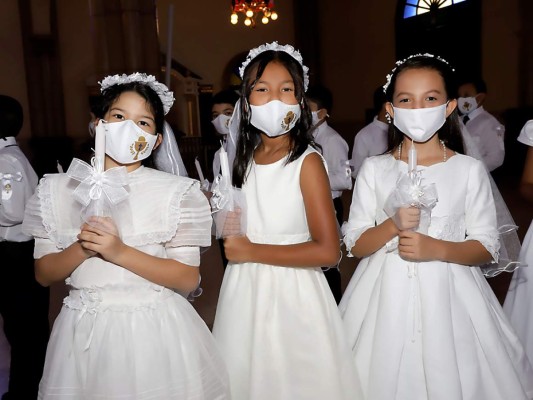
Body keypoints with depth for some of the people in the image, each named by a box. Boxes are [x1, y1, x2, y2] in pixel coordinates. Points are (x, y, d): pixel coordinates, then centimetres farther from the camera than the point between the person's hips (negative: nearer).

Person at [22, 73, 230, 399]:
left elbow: (188, 279, -9)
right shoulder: (60, 189, 2)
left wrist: (120, 252, -20)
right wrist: (81, 250, -15)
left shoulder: (175, 191, -7)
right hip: (84, 330, 3)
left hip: (154, 329, -2)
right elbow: (43, 273, 5)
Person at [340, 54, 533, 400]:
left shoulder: (469, 169, -1)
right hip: (387, 295, 1)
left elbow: (486, 247, -1)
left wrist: (436, 249, -18)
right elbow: (355, 244, 0)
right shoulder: (374, 169, 0)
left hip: (447, 294, 0)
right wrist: (392, 226, -18)